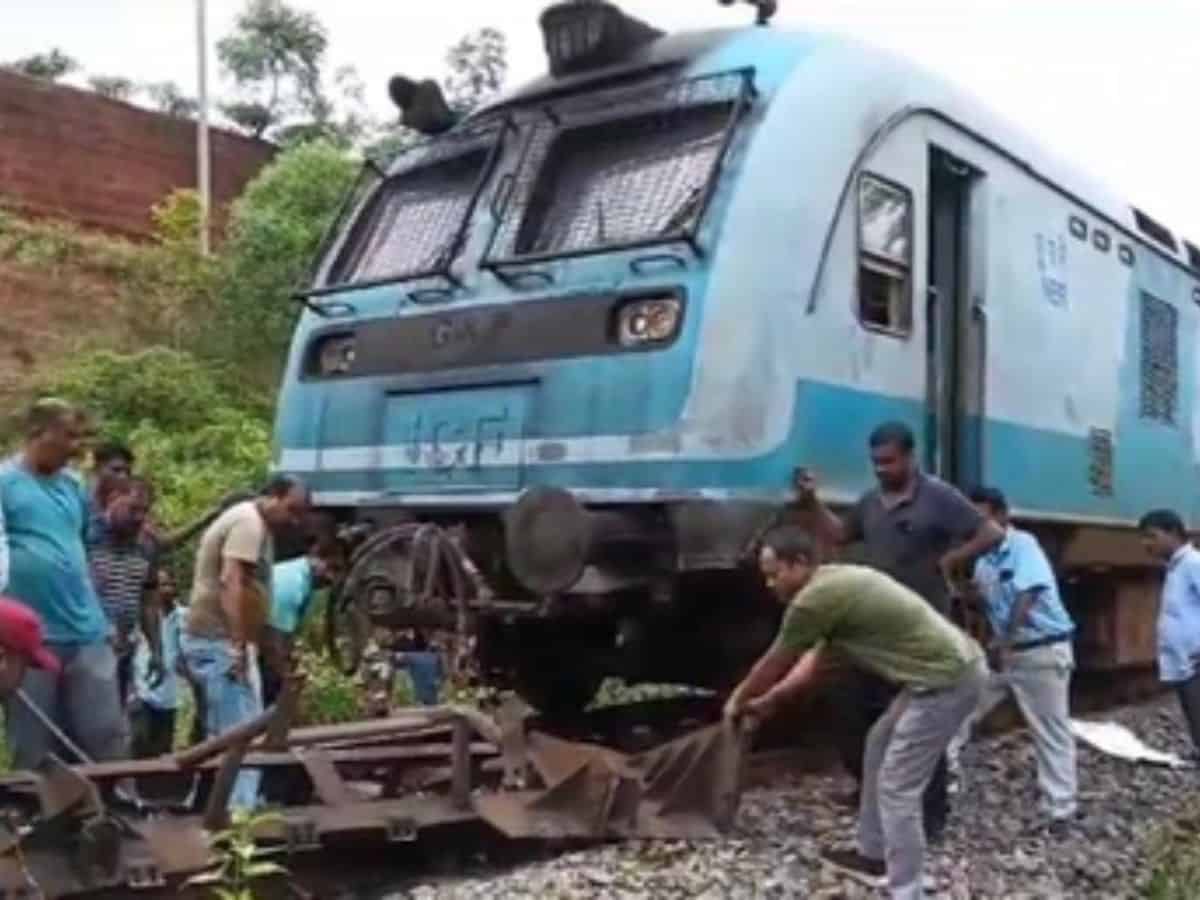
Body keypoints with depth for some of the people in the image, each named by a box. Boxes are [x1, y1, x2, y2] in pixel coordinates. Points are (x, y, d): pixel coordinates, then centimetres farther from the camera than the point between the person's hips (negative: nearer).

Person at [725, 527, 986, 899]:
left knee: (897, 789, -5)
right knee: (879, 747, 24)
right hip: (947, 668, 11)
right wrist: (767, 701, 30)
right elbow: (812, 661, 24)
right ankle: (873, 856, 36)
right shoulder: (835, 583, 14)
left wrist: (738, 700, 16)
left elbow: (773, 665, -2)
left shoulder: (813, 600, -17)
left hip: (947, 680, -11)